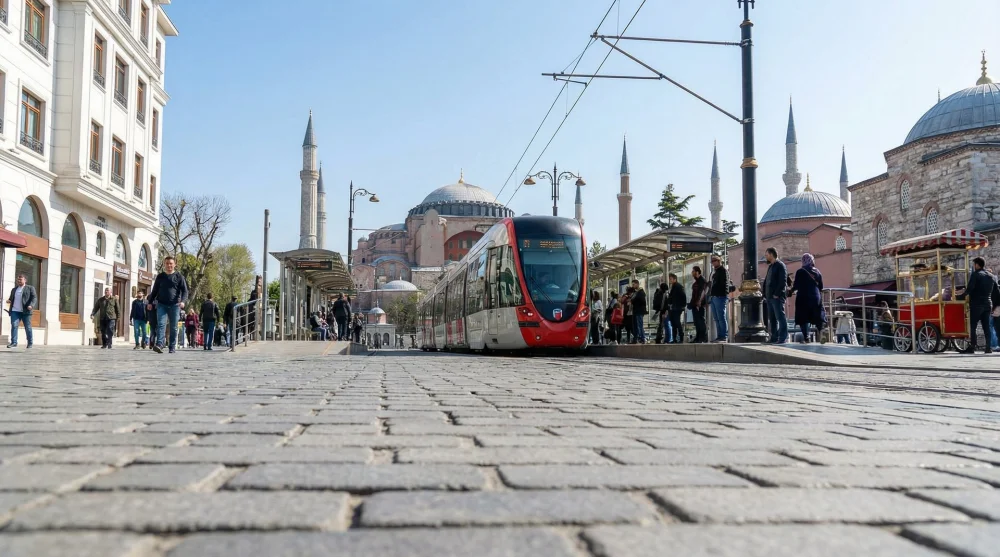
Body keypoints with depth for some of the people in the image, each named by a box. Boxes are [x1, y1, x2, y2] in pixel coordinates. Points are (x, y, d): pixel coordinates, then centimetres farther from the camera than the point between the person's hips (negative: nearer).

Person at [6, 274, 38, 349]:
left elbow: (34, 298, -4)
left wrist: (31, 305, -21)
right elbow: (11, 298, 28)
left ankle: (30, 343, 10)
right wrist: (9, 301, 3)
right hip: (15, 311, 4)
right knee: (14, 326, -9)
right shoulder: (14, 289, 22)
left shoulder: (30, 288, 5)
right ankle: (14, 342, -10)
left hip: (25, 311, -4)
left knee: (28, 327, 1)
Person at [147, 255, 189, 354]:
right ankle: (159, 345, -27)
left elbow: (185, 291, 0)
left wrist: (182, 301, -17)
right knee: (161, 324, -15)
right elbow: (154, 290, 19)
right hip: (162, 304, 1)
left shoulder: (179, 277, 5)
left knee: (173, 328, 3)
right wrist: (150, 302, 11)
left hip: (174, 305, -1)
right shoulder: (160, 276, 12)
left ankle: (172, 348, 8)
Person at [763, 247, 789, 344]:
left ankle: (783, 338, -8)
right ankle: (774, 338, 13)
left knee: (780, 317, -8)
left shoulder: (780, 265, -6)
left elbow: (783, 281, -15)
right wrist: (765, 294, 13)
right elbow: (766, 281, 23)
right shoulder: (770, 266, 22)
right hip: (770, 297, 9)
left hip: (777, 297, -9)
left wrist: (777, 294, -19)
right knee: (772, 318, 9)